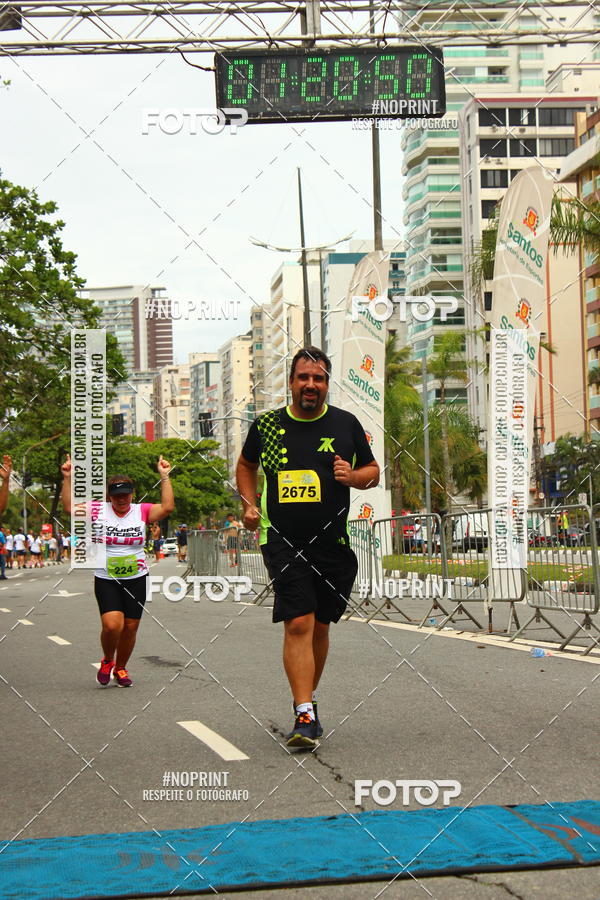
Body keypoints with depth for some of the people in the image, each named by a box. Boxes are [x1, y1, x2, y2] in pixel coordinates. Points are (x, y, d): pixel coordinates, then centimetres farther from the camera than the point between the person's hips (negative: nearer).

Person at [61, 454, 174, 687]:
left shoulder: (142, 511, -3)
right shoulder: (98, 510, -2)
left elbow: (167, 507, -15)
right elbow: (70, 507, -5)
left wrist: (165, 477, -17)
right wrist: (67, 478, -12)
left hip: (136, 579, 2)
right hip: (106, 580, -1)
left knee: (130, 627, 7)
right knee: (112, 625, -17)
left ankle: (120, 668, 30)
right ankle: (107, 660, 13)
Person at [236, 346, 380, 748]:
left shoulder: (346, 424, 4)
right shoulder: (266, 425, 4)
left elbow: (373, 471, 13)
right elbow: (246, 464, 22)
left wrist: (353, 476, -9)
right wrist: (249, 504, 9)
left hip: (333, 545, 2)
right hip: (283, 543, -2)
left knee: (319, 627, 12)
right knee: (298, 624, -14)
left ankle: (309, 698, 33)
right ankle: (305, 715, -14)